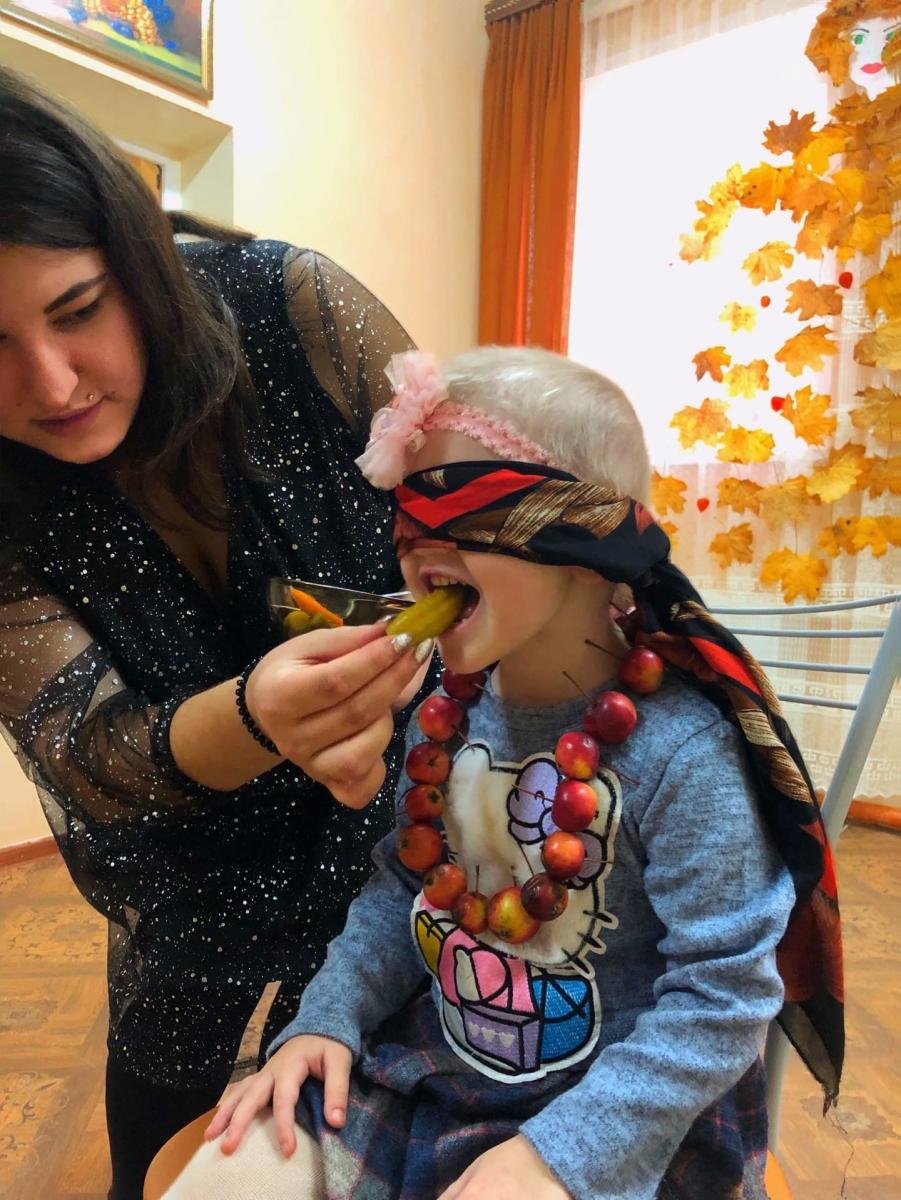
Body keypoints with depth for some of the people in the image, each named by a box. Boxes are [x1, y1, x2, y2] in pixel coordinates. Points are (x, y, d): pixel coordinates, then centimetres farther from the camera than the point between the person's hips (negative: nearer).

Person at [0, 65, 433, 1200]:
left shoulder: (290, 308, -24)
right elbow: (92, 760, -23)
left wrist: (383, 688, -32)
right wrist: (254, 719, -44)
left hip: (399, 819, 0)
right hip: (193, 879, 2)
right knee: (158, 1105, 26)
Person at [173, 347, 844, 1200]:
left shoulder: (681, 748, -24)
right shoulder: (448, 713, -6)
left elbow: (722, 992, -18)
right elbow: (401, 890, 6)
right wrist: (327, 1018, -5)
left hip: (627, 1119, -4)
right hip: (427, 1072, 5)